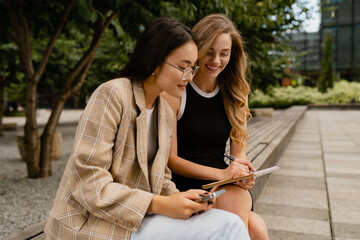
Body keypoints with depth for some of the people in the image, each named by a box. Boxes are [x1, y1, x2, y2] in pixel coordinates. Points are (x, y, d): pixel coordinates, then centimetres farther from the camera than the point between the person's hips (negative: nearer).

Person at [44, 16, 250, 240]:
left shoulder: (166, 113, 8)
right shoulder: (112, 94, -15)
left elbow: (158, 178, 12)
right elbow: (88, 183, -19)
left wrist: (180, 198, -9)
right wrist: (160, 205, -21)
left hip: (138, 218, 7)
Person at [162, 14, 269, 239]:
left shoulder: (235, 94, 7)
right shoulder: (174, 93, -8)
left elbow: (238, 151, 8)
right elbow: (170, 159, -10)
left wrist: (243, 172, -14)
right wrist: (221, 174, -20)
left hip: (228, 190, 4)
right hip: (185, 186, -3)